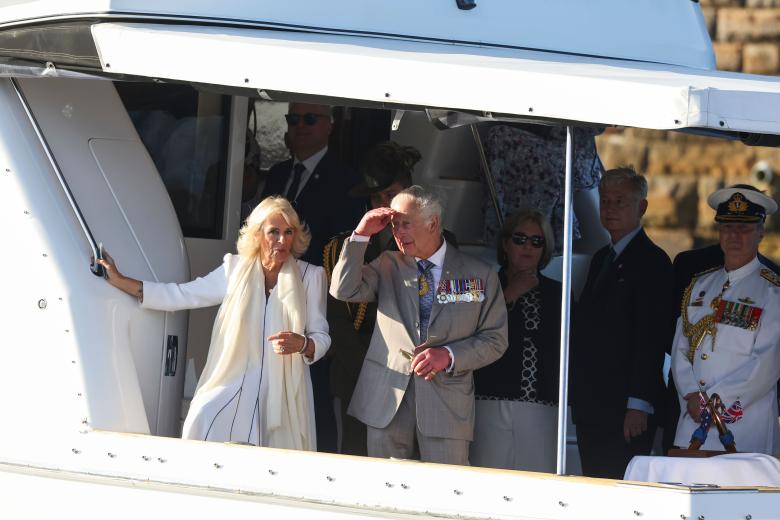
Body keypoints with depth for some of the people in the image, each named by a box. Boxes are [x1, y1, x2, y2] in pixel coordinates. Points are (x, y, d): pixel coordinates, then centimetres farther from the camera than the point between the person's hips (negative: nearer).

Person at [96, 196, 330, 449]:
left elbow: (321, 338, 7)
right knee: (202, 424, -28)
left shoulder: (310, 276, 5)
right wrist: (119, 281, 9)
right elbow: (179, 295, 11)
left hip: (283, 396, 0)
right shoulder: (236, 270, 7)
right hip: (234, 385, 0)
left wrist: (301, 343, -17)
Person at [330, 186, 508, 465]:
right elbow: (344, 290, -1)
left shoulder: (480, 275, 4)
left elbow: (494, 339, 3)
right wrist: (360, 235, -6)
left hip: (447, 398, -2)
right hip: (387, 399, 2)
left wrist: (449, 355, -12)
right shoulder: (388, 266, 11)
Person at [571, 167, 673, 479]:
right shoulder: (602, 258, 20)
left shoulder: (651, 261, -7)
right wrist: (578, 396, 14)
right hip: (591, 406, 8)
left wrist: (638, 405, -19)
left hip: (625, 409, -8)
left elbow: (652, 337, -14)